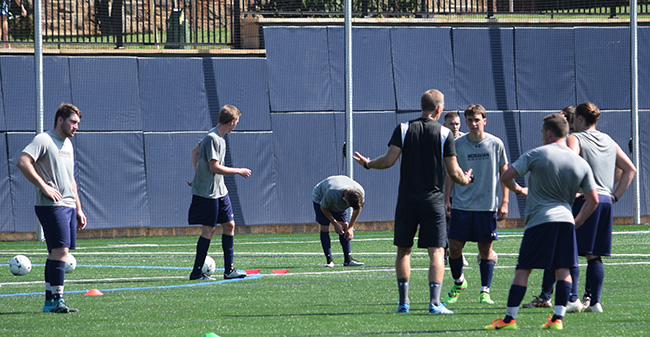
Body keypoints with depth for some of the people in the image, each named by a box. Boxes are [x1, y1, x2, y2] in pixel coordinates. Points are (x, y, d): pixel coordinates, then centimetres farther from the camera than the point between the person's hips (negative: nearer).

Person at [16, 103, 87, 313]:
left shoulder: (68, 144, 21)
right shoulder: (43, 140, -7)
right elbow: (22, 162, -20)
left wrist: (78, 209, 25)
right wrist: (44, 186, -21)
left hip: (68, 206, 9)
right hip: (52, 206, -9)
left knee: (57, 254, 8)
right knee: (60, 250, -15)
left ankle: (50, 301, 12)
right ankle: (57, 300, -16)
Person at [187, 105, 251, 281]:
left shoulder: (219, 137, 11)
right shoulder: (212, 138, -19)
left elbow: (195, 151, 24)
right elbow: (214, 167, -23)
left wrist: (197, 176, 20)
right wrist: (238, 171, -13)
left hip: (219, 190, 10)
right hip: (207, 192, -9)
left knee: (229, 225, 7)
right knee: (209, 229, -5)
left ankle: (229, 269, 12)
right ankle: (196, 272, 3)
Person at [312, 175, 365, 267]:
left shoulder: (360, 192, -30)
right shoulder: (332, 193, -45)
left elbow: (357, 209, -9)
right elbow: (323, 208, -24)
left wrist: (350, 227, -9)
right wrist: (335, 224, -20)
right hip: (320, 198, -4)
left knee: (344, 226, -7)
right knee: (324, 228, -16)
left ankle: (348, 260, -5)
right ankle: (329, 260, -13)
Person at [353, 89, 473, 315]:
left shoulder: (404, 129, 0)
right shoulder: (445, 134, -3)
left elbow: (389, 160, -8)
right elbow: (454, 172, -4)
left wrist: (368, 164, 11)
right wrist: (465, 180, 18)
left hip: (407, 200, 2)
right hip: (433, 200, -2)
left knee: (403, 250, 12)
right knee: (436, 252, -2)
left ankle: (403, 302, 11)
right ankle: (434, 302, -14)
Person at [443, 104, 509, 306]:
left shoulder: (495, 144, 1)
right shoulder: (458, 144, 3)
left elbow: (504, 173, 6)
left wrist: (504, 202, 0)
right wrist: (447, 199, 0)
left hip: (487, 206, -1)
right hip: (461, 204, 1)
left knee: (486, 249, 0)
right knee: (454, 246, -1)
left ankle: (485, 291, 8)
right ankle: (458, 283, 22)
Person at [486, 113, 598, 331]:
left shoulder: (536, 155, -3)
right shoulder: (581, 164, 9)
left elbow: (506, 177, -2)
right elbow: (593, 200, 9)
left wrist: (518, 190, 18)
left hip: (539, 220, -4)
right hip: (565, 219, 4)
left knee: (522, 270, 0)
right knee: (563, 269, 6)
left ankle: (510, 318, 0)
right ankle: (558, 317, -2)